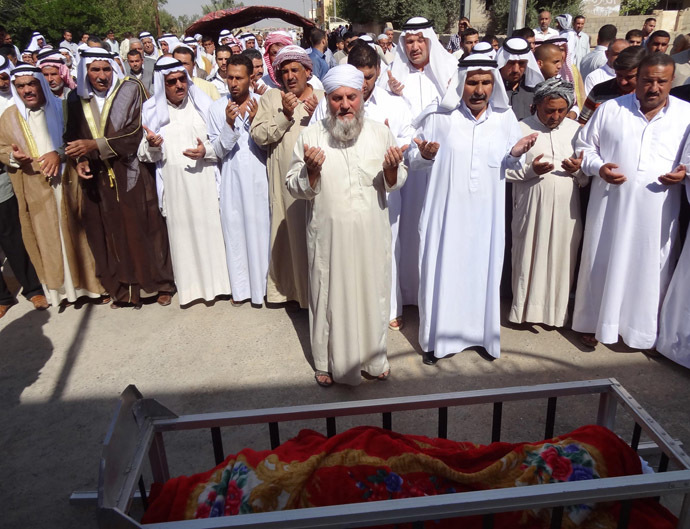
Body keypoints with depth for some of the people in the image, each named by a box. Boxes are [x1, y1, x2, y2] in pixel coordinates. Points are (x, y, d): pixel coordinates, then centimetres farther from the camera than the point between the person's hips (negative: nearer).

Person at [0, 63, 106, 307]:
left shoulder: (60, 108, 3)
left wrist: (59, 153, -16)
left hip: (66, 184, -1)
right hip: (34, 189, 1)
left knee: (75, 232, 4)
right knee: (46, 236, 5)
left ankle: (86, 282, 16)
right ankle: (57, 287, 15)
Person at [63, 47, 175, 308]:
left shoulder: (130, 90, -4)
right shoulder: (77, 99, 7)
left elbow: (135, 133, -12)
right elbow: (72, 137, 12)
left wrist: (95, 145, -19)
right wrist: (80, 160, -8)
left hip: (131, 176, -3)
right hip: (98, 181, 3)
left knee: (142, 230, 3)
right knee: (110, 234, 6)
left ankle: (161, 283, 18)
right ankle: (122, 288, 20)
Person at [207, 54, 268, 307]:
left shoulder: (261, 103, 0)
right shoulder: (217, 108, 3)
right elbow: (218, 151, -1)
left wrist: (254, 121, -16)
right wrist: (229, 124, -16)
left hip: (259, 176, -1)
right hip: (232, 178, 1)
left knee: (261, 228, 3)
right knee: (234, 229, 6)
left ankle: (262, 284, 18)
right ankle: (240, 285, 19)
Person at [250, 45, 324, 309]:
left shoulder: (324, 97, 8)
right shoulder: (270, 98, 8)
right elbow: (258, 135, -4)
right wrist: (285, 115, -13)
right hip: (284, 182, 0)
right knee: (289, 234, 7)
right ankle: (287, 286, 24)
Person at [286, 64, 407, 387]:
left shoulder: (380, 133, 4)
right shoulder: (310, 136, -2)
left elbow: (396, 182, 9)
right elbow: (295, 188, -1)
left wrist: (391, 169, -14)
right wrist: (311, 170, -21)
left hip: (371, 234, 2)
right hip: (328, 234, -2)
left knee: (372, 292, 13)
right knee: (330, 295, 8)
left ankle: (373, 358, 33)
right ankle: (328, 361, 27)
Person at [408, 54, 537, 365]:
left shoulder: (505, 118, 4)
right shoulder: (439, 117, -4)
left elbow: (509, 165, 12)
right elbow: (413, 160, 3)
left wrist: (515, 154, -10)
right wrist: (424, 155, -19)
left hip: (486, 213, 2)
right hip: (447, 211, -2)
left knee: (483, 269, 10)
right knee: (442, 270, 3)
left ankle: (483, 333, 29)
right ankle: (437, 338, 19)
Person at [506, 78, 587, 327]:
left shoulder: (575, 130, 10)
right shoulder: (521, 129, -1)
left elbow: (588, 178, 14)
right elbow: (505, 170, -3)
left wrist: (579, 170, -7)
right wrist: (530, 169, -18)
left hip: (566, 209, 3)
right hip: (532, 208, -3)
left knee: (562, 258, 6)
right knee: (530, 257, 2)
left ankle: (556, 310, 21)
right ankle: (527, 308, 18)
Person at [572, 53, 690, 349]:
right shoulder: (610, 109, 5)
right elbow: (585, 147, 8)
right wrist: (598, 167, -10)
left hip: (657, 211, 1)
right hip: (611, 205, 0)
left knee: (650, 268, 7)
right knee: (603, 264, 7)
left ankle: (642, 328, 25)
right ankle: (594, 322, 24)